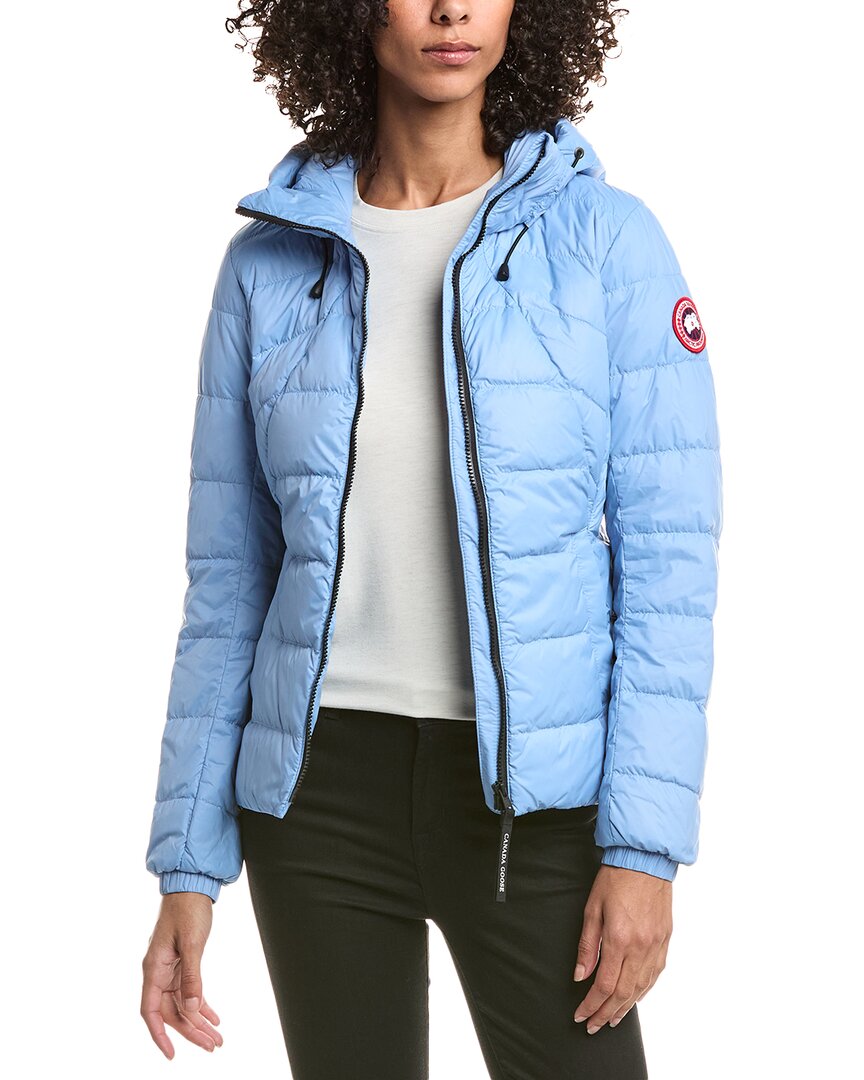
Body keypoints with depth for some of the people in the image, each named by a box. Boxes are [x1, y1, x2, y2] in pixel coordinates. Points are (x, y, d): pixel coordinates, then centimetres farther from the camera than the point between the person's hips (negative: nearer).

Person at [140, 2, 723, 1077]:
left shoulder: (607, 237, -4)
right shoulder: (269, 261, 3)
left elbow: (668, 553, -6)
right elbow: (228, 576, 6)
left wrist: (645, 843, -13)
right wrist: (187, 864, 3)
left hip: (529, 790, -2)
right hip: (321, 787, 2)